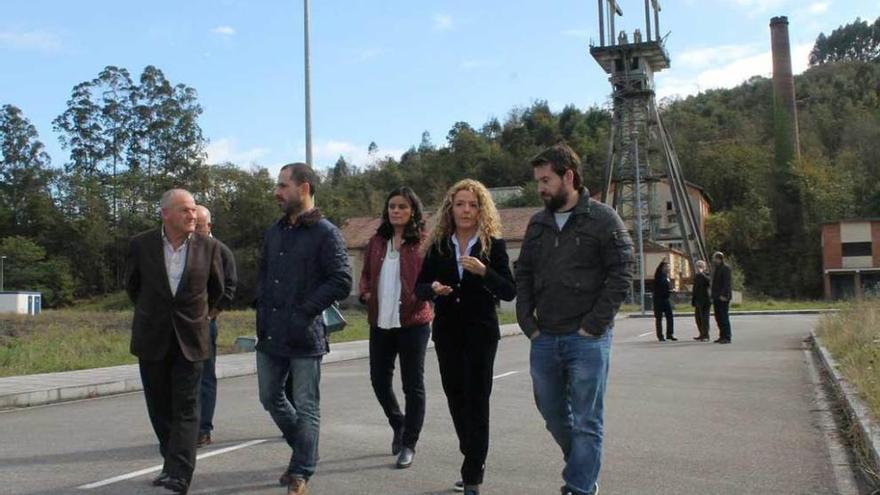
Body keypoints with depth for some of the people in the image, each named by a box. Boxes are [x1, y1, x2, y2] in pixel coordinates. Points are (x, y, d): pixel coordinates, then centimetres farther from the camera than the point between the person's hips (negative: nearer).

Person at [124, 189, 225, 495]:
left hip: (190, 340, -1)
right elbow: (132, 285, 14)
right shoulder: (141, 245, -3)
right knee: (159, 407, 11)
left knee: (185, 409, -4)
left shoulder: (208, 247, -3)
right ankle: (172, 463, 26)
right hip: (152, 340, 2)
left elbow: (216, 288, 13)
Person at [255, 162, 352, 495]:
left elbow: (342, 282, -14)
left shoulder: (325, 233, -9)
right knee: (270, 398, 17)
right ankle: (302, 450, 39)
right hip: (269, 334, 7)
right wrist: (262, 308, 8)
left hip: (304, 336, -7)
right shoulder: (274, 232, 13)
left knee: (306, 407, 1)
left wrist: (304, 311, -16)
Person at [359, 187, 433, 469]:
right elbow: (366, 273, 19)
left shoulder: (423, 242, -3)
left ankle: (409, 444, 15)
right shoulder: (377, 241, 11)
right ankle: (398, 424, 37)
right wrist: (365, 293, 1)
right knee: (379, 380, 10)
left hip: (413, 322, -5)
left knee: (413, 384, 2)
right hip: (380, 322, 5)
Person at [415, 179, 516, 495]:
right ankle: (474, 460, 30)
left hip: (481, 332, -3)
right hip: (447, 332, 4)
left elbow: (509, 292, -7)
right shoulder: (438, 245, 5)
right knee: (455, 398, 10)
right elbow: (420, 287, 8)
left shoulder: (493, 244, -3)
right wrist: (433, 288, -15)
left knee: (476, 400, -4)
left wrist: (483, 271, -22)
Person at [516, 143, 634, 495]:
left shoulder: (603, 219, -5)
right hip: (544, 339, 6)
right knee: (553, 413, 16)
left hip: (587, 340, -6)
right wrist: (527, 322, 3)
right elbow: (523, 275, 14)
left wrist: (594, 325, -13)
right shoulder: (538, 224, 11)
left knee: (586, 422, 0)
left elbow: (621, 274, -9)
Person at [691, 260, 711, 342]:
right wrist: (692, 300, 20)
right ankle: (702, 335, 22)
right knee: (698, 318, 12)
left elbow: (709, 281, -29)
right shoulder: (696, 276, 16)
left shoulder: (707, 275, -6)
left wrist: (701, 273, -27)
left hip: (705, 300, -8)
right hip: (698, 301, 8)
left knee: (704, 318, -8)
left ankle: (706, 336, -5)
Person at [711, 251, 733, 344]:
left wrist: (723, 295, -23)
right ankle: (722, 336, 14)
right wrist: (713, 296, 17)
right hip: (716, 298, 9)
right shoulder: (715, 270, 19)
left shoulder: (726, 268, -9)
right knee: (718, 318, 9)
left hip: (723, 298, -9)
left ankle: (727, 337, -5)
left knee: (724, 318, -8)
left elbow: (727, 283, -17)